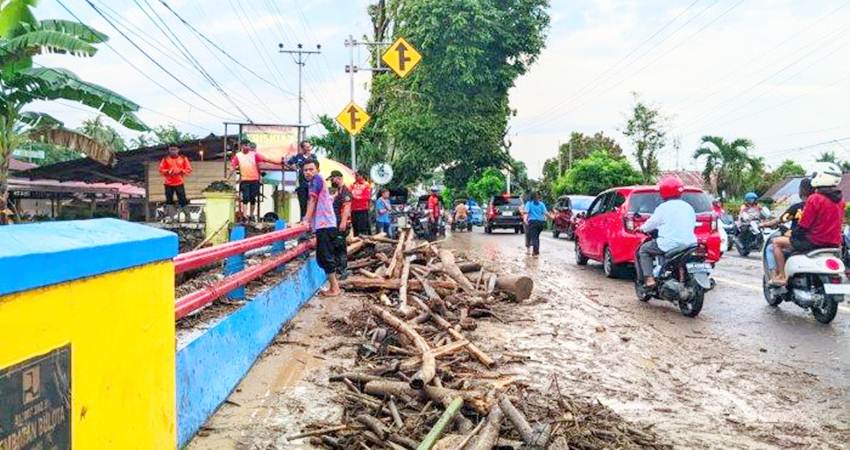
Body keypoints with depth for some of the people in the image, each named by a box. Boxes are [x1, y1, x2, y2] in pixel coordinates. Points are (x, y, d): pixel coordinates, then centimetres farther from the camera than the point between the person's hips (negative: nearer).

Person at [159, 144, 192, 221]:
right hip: (168, 183, 1)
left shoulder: (183, 158, 4)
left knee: (182, 200, -4)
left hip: (179, 183, -1)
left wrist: (180, 171, -14)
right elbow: (161, 169, 3)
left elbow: (189, 169, 1)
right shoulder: (165, 159, 4)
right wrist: (168, 171, -15)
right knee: (169, 200, 5)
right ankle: (170, 217, 13)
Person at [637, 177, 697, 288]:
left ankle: (649, 279, -5)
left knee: (643, 250, 11)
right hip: (689, 245, 7)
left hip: (669, 244, -6)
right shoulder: (688, 207, 13)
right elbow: (693, 224, 22)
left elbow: (651, 224, 3)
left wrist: (642, 228, 25)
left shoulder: (663, 208, -5)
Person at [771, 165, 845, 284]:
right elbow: (839, 222, 14)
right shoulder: (840, 200, 6)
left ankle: (781, 276, -3)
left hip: (815, 242, -7)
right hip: (834, 243, 7)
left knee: (777, 242, 4)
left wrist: (793, 234, 2)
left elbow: (804, 224, -15)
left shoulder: (814, 198, -17)